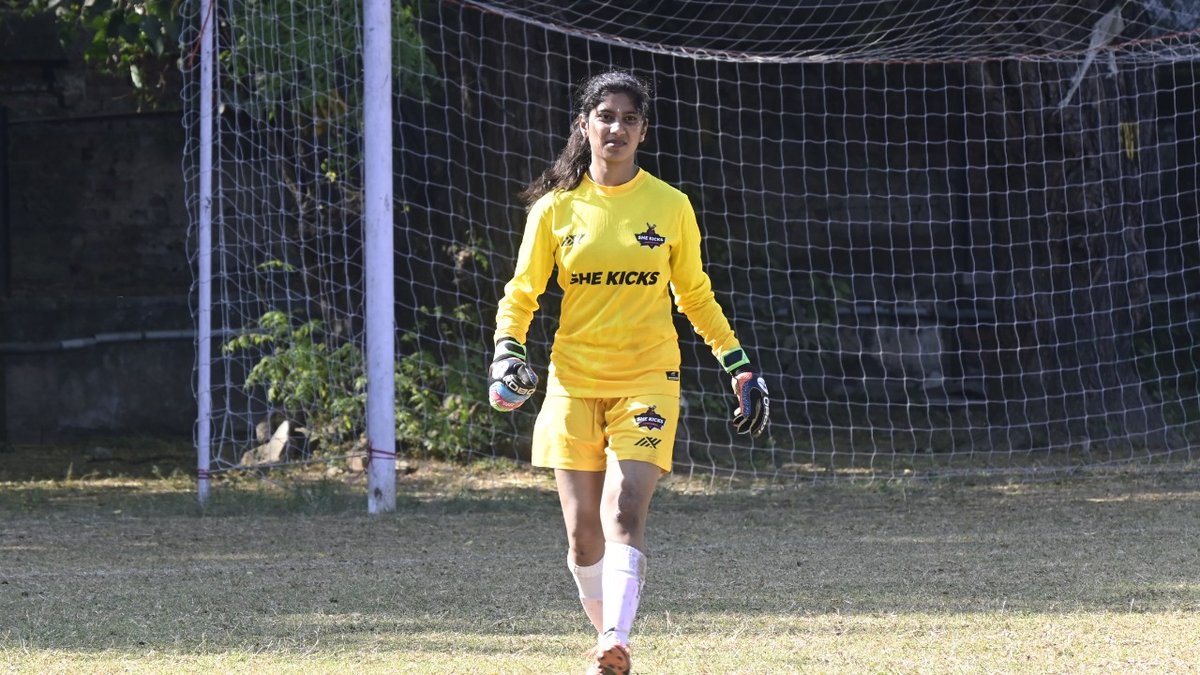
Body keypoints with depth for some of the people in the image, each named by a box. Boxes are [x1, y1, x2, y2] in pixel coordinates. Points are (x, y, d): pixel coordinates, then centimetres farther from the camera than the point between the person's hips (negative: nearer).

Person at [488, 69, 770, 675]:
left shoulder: (670, 206, 3)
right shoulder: (556, 208, 2)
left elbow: (695, 296, 14)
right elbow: (520, 294, 9)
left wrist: (740, 368, 13)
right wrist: (507, 352, -10)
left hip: (647, 380, -2)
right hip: (573, 384, 2)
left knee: (624, 515, -19)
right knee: (582, 532, 1)